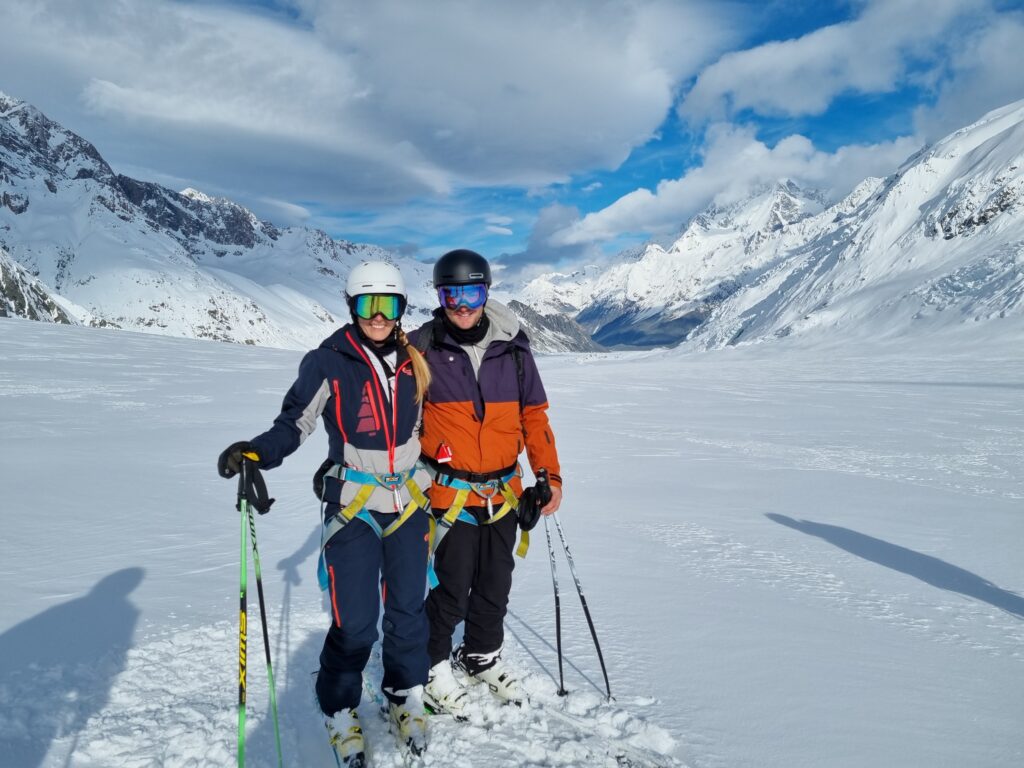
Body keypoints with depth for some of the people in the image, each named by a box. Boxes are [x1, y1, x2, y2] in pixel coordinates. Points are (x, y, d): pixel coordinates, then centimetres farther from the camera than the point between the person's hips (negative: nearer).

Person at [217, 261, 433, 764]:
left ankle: (406, 699, 34)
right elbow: (295, 423, -8)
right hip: (353, 506, -4)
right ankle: (340, 712, 22)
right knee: (354, 623, -4)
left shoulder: (412, 360, 4)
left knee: (408, 610, 12)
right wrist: (257, 452, -26)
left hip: (409, 502, 4)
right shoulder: (328, 362, -8)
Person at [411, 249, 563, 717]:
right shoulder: (422, 348, -8)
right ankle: (433, 666, 25)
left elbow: (534, 414, 8)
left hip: (504, 493, 4)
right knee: (451, 589, 0)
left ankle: (482, 656, 40)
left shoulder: (512, 347, 0)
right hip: (450, 495, -3)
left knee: (495, 585, 16)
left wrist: (549, 475, 6)